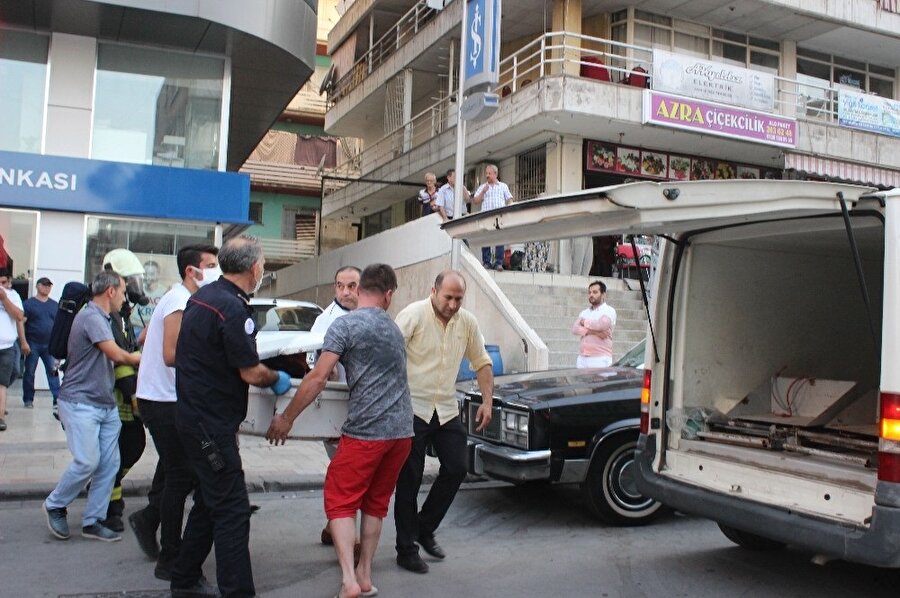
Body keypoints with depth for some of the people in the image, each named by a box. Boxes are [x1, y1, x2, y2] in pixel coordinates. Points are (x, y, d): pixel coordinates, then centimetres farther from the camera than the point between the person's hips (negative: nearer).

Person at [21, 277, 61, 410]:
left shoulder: (55, 305, 11)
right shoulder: (29, 303, 0)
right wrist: (24, 342, -13)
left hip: (50, 345, 2)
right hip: (33, 344, -2)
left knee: (53, 371, -4)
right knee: (29, 373, 5)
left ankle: (57, 399, -7)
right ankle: (28, 400, 14)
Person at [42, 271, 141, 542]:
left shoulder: (103, 318, 17)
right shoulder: (91, 317, -16)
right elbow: (116, 354, -19)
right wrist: (138, 359, -2)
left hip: (106, 405, 9)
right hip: (81, 403, -9)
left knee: (109, 464, 5)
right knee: (87, 461, -11)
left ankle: (93, 521, 13)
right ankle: (55, 505, 13)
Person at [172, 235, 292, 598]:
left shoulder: (202, 296, 8)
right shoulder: (234, 309, -22)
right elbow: (251, 373, -18)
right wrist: (277, 379, 2)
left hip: (194, 415, 10)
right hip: (212, 424, -10)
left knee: (209, 502, 20)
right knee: (232, 510, -6)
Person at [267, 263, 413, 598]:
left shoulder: (345, 325, -7)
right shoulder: (394, 330, 16)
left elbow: (317, 378, -11)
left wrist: (287, 418, -2)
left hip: (365, 431, -6)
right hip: (402, 431, 6)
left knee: (341, 500, 5)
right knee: (376, 502, 17)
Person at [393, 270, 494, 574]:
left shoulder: (467, 322, 2)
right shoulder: (413, 315, -14)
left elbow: (482, 363, 12)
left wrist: (487, 401, 5)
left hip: (447, 409, 5)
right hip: (413, 409, -5)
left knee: (456, 469, 6)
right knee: (410, 479, 2)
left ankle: (425, 528, 27)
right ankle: (406, 548, 15)